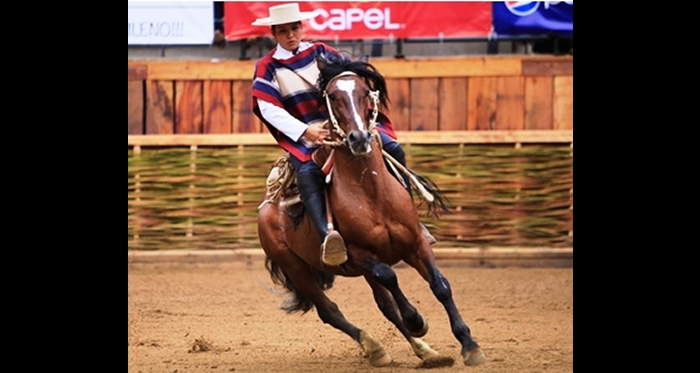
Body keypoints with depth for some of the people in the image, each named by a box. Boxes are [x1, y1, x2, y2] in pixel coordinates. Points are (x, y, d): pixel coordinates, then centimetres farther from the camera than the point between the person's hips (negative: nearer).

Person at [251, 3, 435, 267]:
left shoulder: (320, 52, 12)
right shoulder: (267, 67, 2)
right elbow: (269, 109, -10)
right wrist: (305, 131, -23)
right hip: (303, 136, -4)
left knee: (392, 149, -14)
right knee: (308, 172, -37)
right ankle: (325, 236, -54)